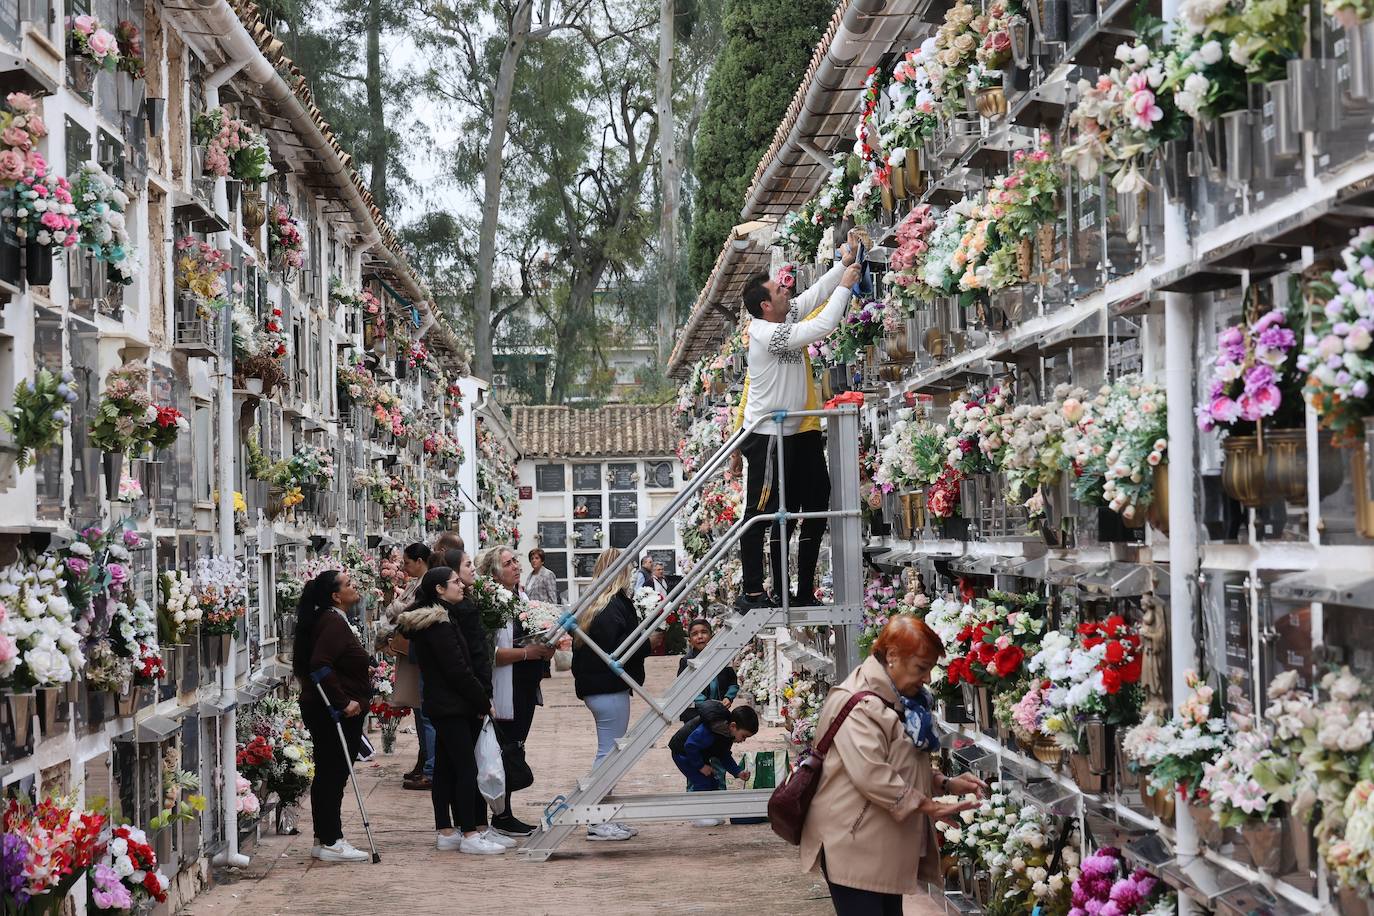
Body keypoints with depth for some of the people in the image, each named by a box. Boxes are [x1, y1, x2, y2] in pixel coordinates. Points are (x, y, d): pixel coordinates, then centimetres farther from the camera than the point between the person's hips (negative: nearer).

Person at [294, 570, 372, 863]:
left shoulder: (330, 620, 15)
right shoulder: (333, 623, -17)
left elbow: (319, 665, 22)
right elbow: (320, 666, -28)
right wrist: (344, 701, -23)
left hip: (327, 711, 10)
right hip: (336, 715, -10)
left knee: (328, 775, 13)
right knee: (333, 776, -5)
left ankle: (324, 839, 19)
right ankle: (330, 842, -1)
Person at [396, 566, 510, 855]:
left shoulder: (426, 620, 16)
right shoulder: (439, 623, -16)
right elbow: (457, 670, -18)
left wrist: (480, 698, 13)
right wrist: (484, 701, -11)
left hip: (440, 704, 10)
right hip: (453, 706, -10)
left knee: (445, 767, 11)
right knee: (466, 768, -8)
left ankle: (445, 832, 14)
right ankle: (470, 835, -8)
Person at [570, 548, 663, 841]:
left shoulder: (593, 605, 12)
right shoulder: (615, 606, -15)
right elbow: (615, 650, -20)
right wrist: (649, 642, -8)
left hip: (593, 687, 9)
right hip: (610, 689, -9)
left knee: (608, 751, 15)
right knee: (610, 751, -4)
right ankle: (599, 823, -1)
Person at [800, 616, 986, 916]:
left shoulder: (897, 701, 16)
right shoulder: (855, 703, -18)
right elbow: (871, 775, -27)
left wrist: (946, 784, 9)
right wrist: (928, 806, -21)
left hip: (888, 844, 10)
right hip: (854, 846, -10)